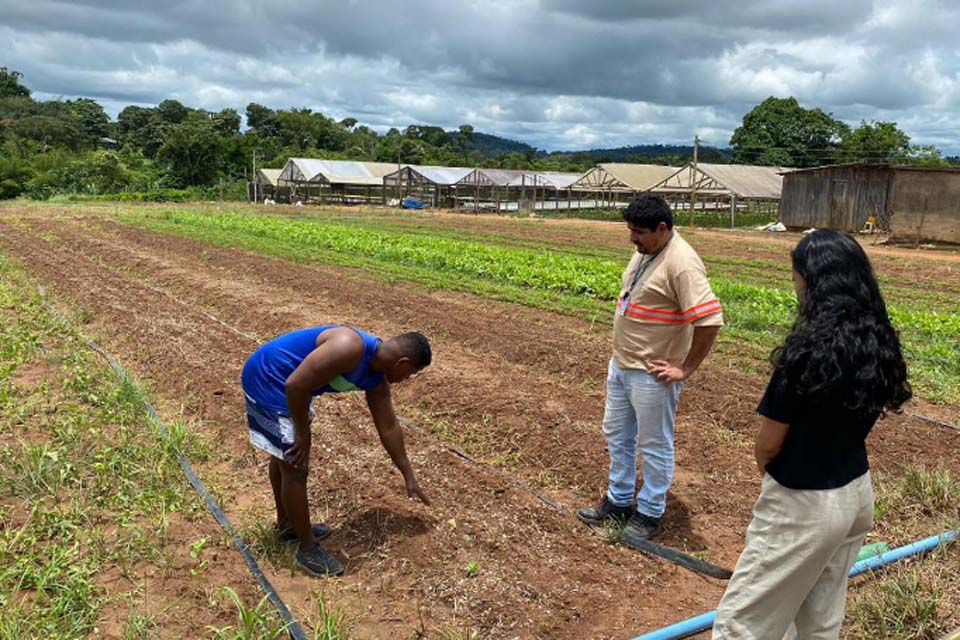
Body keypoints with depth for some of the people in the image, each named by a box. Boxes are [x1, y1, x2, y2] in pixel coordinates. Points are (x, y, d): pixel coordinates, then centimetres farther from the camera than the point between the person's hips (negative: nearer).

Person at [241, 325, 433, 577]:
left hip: (281, 382, 10)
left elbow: (389, 427, 11)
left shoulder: (377, 378, 1)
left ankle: (287, 524, 46)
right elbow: (296, 385, -30)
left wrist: (409, 477, 17)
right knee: (295, 466, -3)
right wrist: (303, 433, -16)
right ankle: (307, 548, 13)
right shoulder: (351, 349, -30)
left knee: (284, 455, 25)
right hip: (267, 379, -10)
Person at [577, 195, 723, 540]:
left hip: (651, 375, -9)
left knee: (654, 445, 9)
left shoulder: (681, 263, -24)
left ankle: (649, 513, 27)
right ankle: (618, 500, 39)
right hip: (621, 365, 9)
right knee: (617, 434, 21)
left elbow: (710, 321, -29)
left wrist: (685, 369, -20)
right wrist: (621, 355, 14)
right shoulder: (645, 251, 5)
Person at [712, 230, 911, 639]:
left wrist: (765, 468, 4)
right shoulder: (878, 343, -2)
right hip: (856, 493, 8)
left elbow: (768, 443, -16)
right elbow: (858, 419, 8)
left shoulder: (808, 350, -26)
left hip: (802, 504, -8)